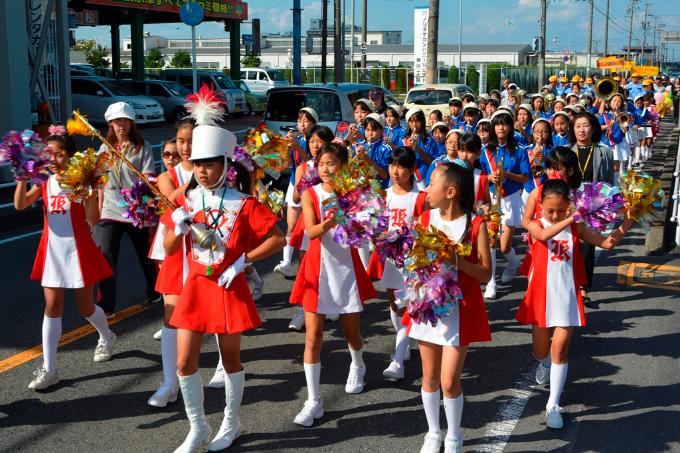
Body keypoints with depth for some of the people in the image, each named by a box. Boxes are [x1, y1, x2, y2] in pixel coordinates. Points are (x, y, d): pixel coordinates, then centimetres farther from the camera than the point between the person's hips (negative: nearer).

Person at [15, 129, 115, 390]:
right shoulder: (44, 182, 4)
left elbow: (94, 219, -18)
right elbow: (20, 205, -8)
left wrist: (87, 191, -30)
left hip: (78, 251, -4)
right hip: (52, 251, 4)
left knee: (84, 307, 10)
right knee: (52, 308, 3)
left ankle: (107, 337, 42)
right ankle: (48, 369, 7)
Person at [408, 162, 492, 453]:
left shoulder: (476, 225, -11)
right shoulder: (425, 218, 1)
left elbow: (485, 274, -10)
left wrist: (458, 261, -25)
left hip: (460, 308, -3)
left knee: (449, 381, -2)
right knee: (430, 377, 12)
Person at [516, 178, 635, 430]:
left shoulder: (576, 228, 2)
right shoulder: (536, 225, -5)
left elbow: (607, 242, -4)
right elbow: (544, 235, -29)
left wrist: (626, 223, -18)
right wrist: (569, 219, -41)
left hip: (567, 296, 0)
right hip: (542, 296, 0)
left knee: (560, 349, -2)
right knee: (540, 349, 14)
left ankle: (553, 405, 8)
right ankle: (545, 363, 53)